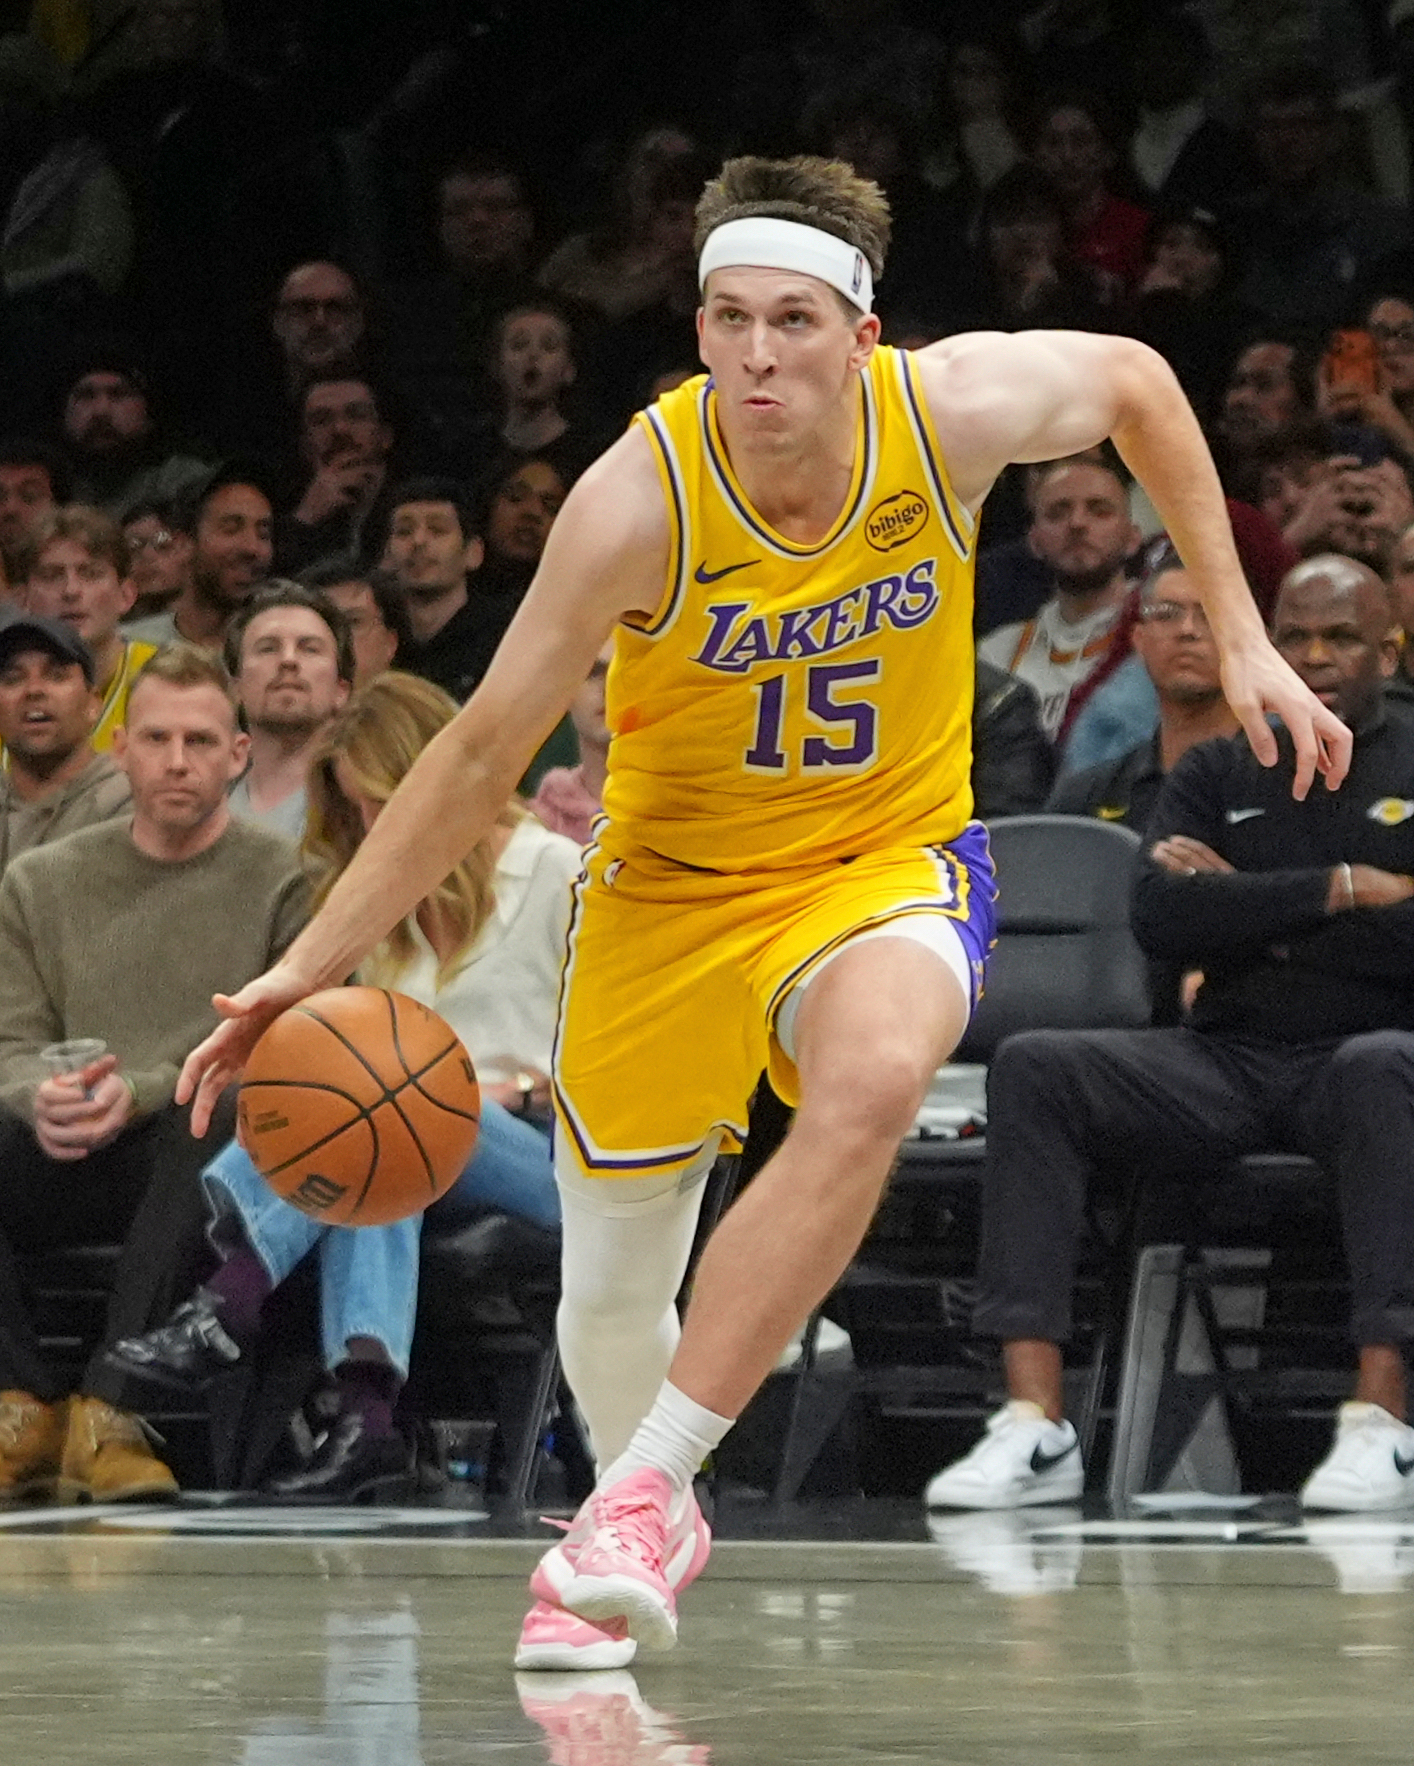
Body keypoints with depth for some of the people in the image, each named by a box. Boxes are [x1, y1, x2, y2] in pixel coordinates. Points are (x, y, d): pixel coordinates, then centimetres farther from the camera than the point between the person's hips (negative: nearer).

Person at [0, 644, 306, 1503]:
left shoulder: (285, 881, 3)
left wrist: (140, 1095, -22)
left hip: (211, 1160, -3)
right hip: (75, 1166, 3)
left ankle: (109, 1410, -39)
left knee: (202, 1128, -38)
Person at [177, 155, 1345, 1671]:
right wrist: (311, 967, -23)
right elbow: (485, 751, -18)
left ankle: (639, 1494, -27)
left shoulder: (955, 411, -20)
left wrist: (1240, 638, 4)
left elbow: (1138, 381, 3)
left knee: (871, 1084, -35)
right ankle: (655, 1528, 44)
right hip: (674, 879, 0)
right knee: (612, 1289, 8)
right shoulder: (640, 498, -25)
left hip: (888, 859, 0)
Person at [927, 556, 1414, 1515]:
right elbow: (1161, 918, -3)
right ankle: (1035, 1425, -32)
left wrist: (1252, 910, -5)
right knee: (1034, 1067, -22)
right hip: (1225, 1061, 3)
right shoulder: (1216, 776, 15)